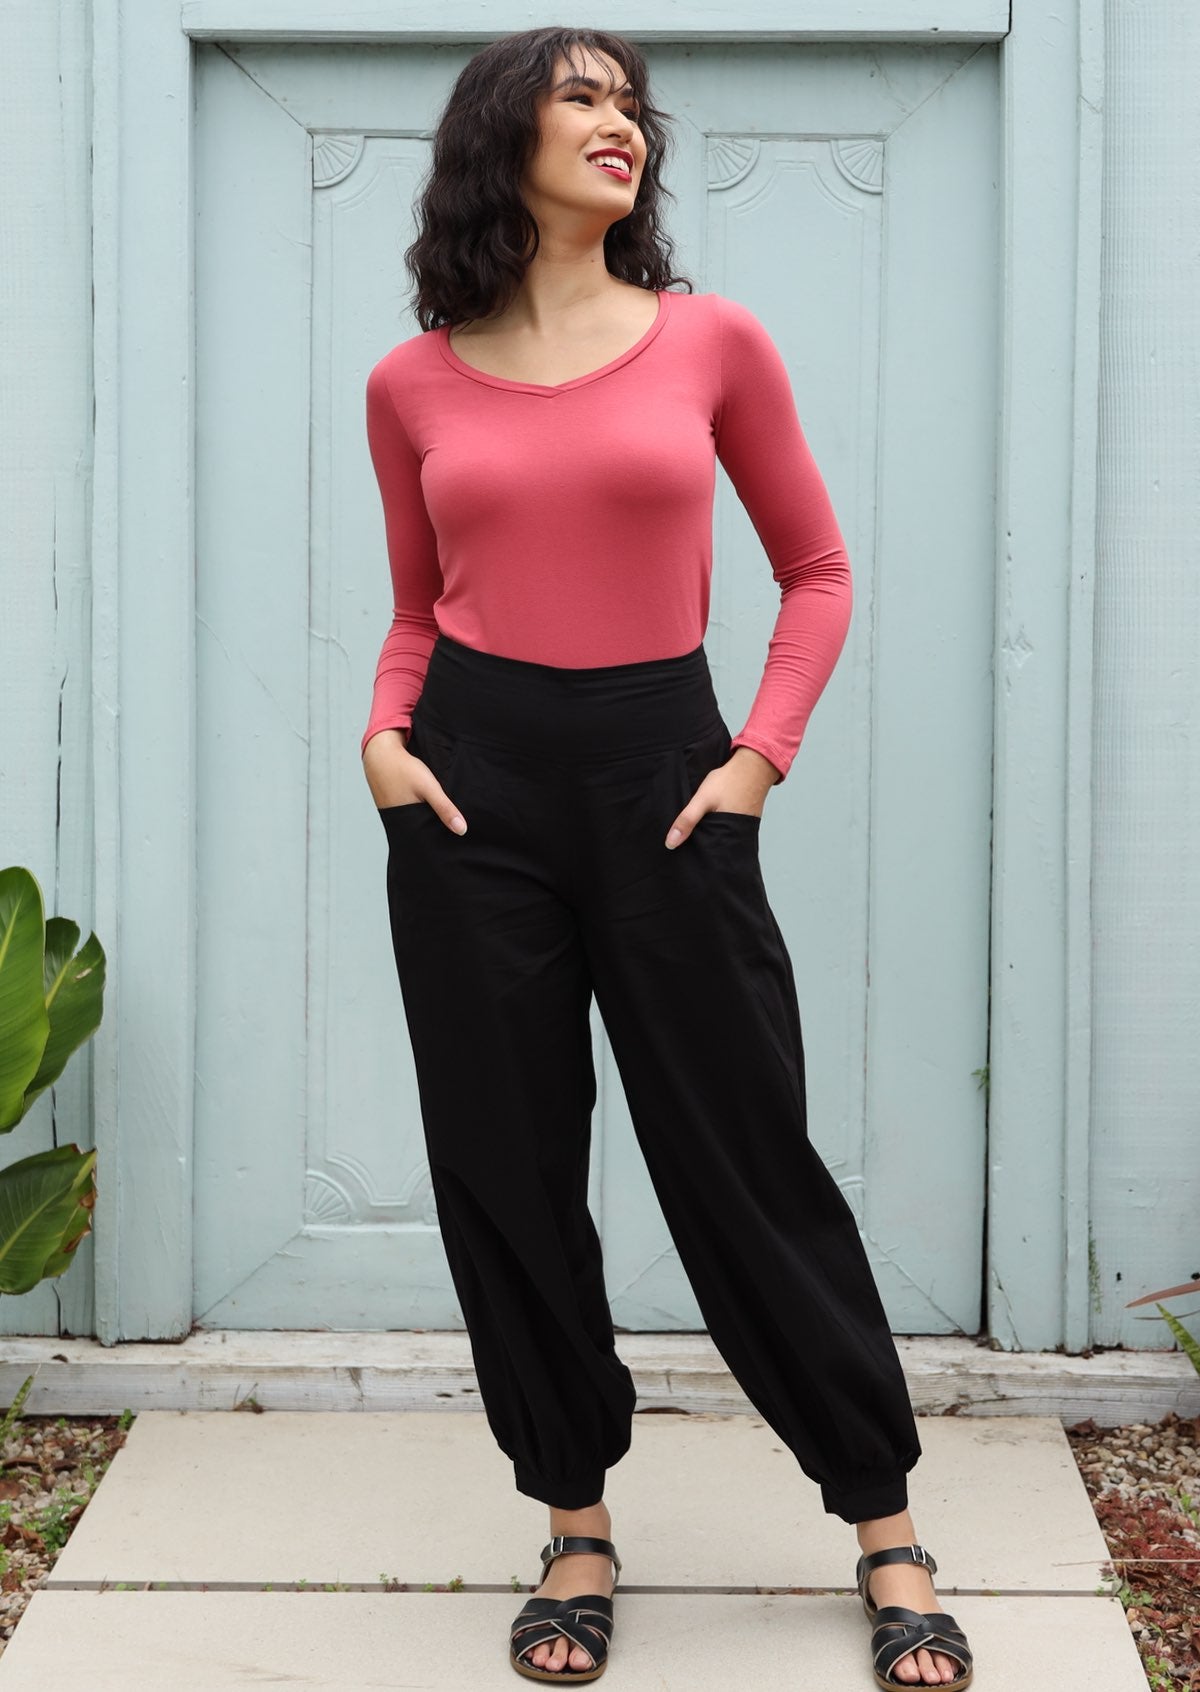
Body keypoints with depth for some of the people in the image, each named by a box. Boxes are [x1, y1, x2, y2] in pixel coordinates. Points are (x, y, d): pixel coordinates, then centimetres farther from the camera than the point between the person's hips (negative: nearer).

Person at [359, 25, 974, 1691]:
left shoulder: (714, 343, 1)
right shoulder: (415, 383, 5)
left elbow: (818, 571, 8)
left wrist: (761, 755, -3)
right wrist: (384, 735, -2)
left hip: (660, 769, -2)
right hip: (476, 780, 2)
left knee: (745, 1159, 3)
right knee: (506, 1168, 6)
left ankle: (887, 1530, 18)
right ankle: (577, 1531, 23)